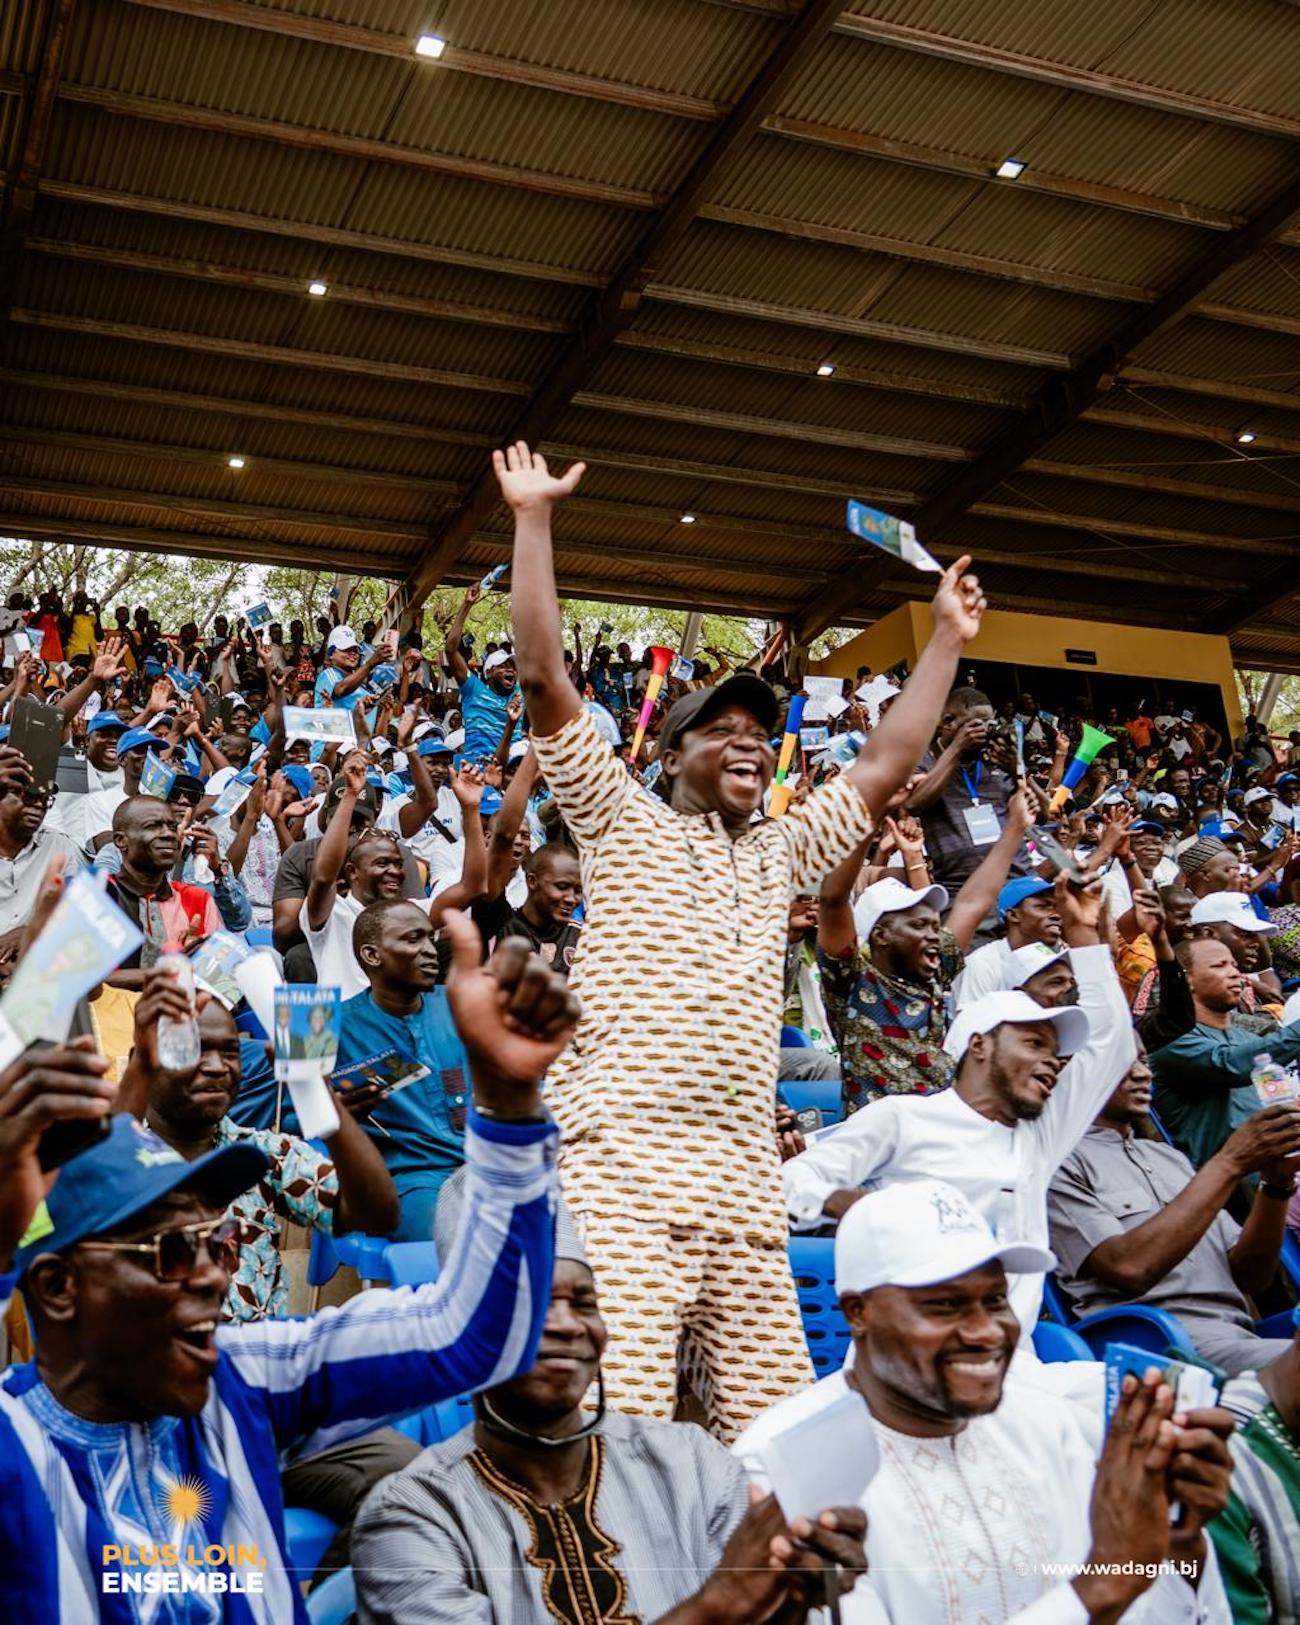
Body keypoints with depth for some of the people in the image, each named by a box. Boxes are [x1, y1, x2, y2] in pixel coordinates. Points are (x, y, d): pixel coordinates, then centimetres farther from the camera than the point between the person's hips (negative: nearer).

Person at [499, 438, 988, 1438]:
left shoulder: (779, 855, 24)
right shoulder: (622, 822, 10)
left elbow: (884, 768, 26)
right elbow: (544, 677, 3)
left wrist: (948, 638, 28)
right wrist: (535, 518, 2)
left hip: (748, 1185, 5)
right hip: (621, 1171, -5)